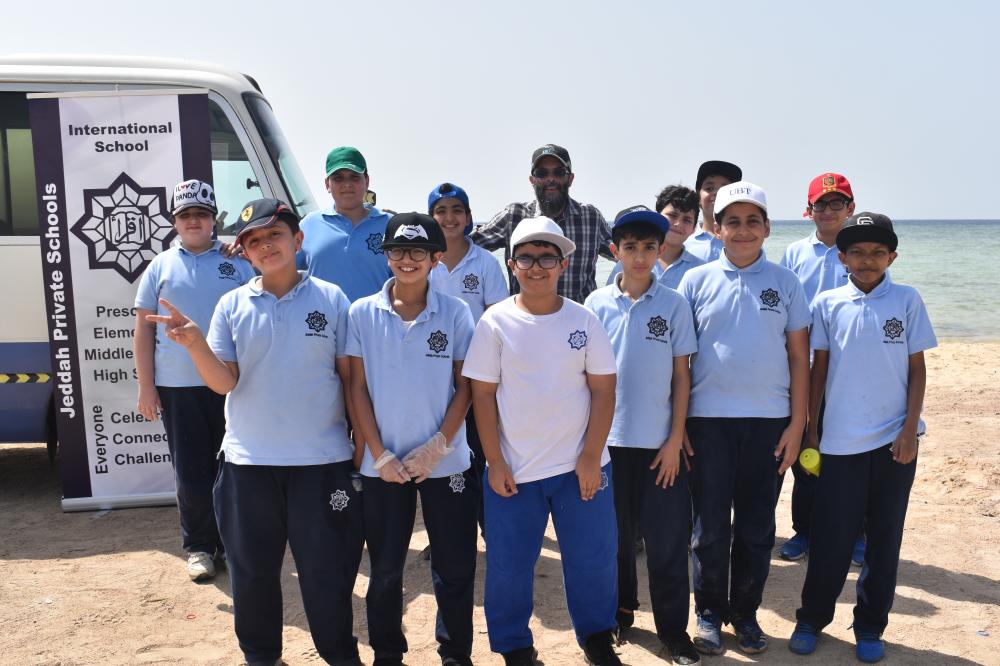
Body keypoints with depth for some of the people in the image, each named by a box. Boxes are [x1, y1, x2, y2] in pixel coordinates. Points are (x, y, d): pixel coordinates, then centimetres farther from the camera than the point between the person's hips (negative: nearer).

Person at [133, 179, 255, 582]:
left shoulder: (237, 263, 6)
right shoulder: (161, 266, 7)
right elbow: (144, 327, 7)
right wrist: (146, 386, 1)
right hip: (177, 386, 0)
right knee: (191, 472, 5)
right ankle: (198, 547, 20)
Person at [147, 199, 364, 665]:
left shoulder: (331, 298, -2)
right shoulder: (232, 305, 3)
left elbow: (350, 375, 1)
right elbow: (224, 382, -4)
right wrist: (195, 344, -21)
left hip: (322, 459, -2)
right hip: (248, 460, 2)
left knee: (328, 568, 9)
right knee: (252, 569, 14)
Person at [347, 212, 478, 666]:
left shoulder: (455, 313, -3)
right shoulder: (362, 313, -1)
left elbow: (465, 386, -1)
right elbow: (358, 388, 0)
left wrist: (437, 447, -11)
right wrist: (380, 455, -7)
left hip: (446, 463, 0)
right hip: (382, 465, 1)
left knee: (454, 567, 8)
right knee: (385, 569, 12)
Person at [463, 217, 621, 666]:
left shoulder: (584, 321, -1)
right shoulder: (496, 322, -4)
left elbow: (603, 389, -1)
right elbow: (483, 394, -3)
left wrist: (591, 457, -6)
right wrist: (494, 462, -6)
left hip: (581, 466, 1)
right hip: (514, 469, -1)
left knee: (593, 559, 11)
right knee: (509, 566, 8)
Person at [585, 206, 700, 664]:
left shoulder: (674, 304, -1)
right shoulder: (598, 304, 0)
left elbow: (681, 376, 1)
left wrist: (676, 440, -4)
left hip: (660, 442, -1)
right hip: (610, 439, 1)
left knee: (666, 539, 4)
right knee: (616, 534, 13)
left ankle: (673, 628, 19)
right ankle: (620, 614, 31)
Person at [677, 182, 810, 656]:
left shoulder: (785, 283, 5)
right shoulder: (696, 281, 3)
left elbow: (799, 357, 5)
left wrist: (797, 423, -1)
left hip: (768, 420, 1)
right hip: (708, 418, -1)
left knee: (757, 524, 10)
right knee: (710, 524, 7)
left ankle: (746, 612, 26)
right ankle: (710, 612, 23)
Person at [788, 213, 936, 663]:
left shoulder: (907, 300, 0)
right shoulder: (827, 304, 0)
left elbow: (917, 369, 2)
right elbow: (818, 368, 5)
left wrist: (910, 429, -5)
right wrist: (808, 425, 4)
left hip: (894, 440, 1)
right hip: (840, 440, 0)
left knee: (884, 538, 10)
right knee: (831, 537, 5)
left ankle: (870, 626, 25)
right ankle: (811, 618, 23)